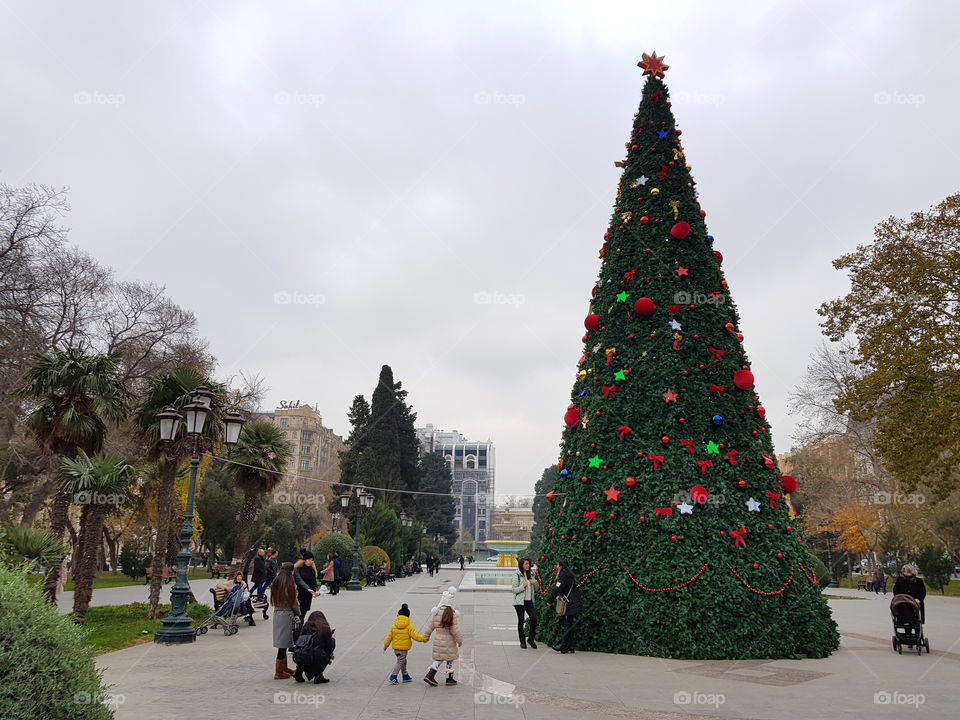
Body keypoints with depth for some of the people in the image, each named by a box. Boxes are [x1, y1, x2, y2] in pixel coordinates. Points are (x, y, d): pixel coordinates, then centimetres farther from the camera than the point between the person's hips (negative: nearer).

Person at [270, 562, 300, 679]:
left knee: (283, 644, 17)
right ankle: (279, 672, 5)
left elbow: (273, 599, 10)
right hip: (286, 615, -7)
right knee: (283, 644, 0)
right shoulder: (289, 584, -14)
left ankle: (284, 668, 28)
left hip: (277, 613, 7)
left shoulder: (276, 582, 6)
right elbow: (293, 601, -8)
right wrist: (298, 614, 8)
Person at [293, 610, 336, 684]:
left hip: (298, 658, 5)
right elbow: (330, 648, 6)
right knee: (328, 655, 23)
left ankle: (298, 672, 19)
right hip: (313, 660, -5)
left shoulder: (306, 627, 17)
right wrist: (333, 638, 27)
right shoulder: (324, 628, 5)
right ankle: (318, 676, 11)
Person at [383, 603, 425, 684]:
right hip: (404, 648, -5)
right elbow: (414, 636, -10)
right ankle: (393, 677, -9)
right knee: (400, 662, 1)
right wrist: (423, 639, 3)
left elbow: (389, 637, 5)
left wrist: (385, 645, 18)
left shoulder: (393, 626, 1)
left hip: (396, 647, 5)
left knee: (403, 661, 20)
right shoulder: (409, 627, -9)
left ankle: (405, 676, 30)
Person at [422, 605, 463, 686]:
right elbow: (454, 630, -14)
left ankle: (429, 675, 4)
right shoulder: (451, 616, -17)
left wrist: (426, 637, 18)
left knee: (439, 659, 17)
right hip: (448, 642, -5)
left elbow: (430, 627, 5)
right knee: (450, 659, 11)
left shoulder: (436, 614, -1)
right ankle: (449, 679, 20)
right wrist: (460, 641, -2)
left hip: (438, 641, 5)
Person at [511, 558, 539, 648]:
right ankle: (522, 641, 13)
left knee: (534, 618, -7)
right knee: (521, 621, 2)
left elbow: (536, 588, 18)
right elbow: (514, 590, -9)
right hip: (519, 602, -4)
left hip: (529, 601, 5)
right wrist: (523, 586, -21)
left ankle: (531, 638, 11)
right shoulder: (517, 576, -6)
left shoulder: (531, 575, 11)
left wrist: (535, 583, -3)